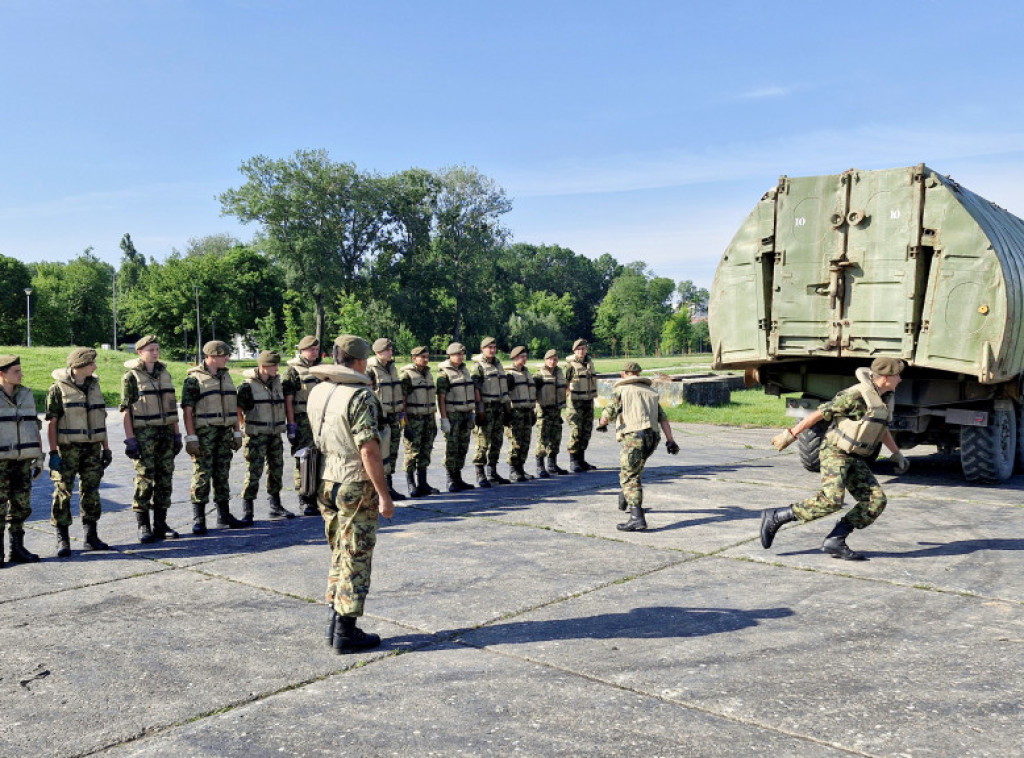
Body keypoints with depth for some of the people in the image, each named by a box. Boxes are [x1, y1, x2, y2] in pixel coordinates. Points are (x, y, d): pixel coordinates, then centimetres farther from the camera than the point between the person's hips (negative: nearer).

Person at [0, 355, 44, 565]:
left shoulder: (26, 394, 10)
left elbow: (34, 427, 15)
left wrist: (39, 457, 12)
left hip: (23, 461, 5)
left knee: (21, 508, 8)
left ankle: (17, 549, 17)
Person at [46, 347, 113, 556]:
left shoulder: (94, 386, 11)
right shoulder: (58, 389, -6)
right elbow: (51, 423, -9)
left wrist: (106, 448, 11)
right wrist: (53, 453, -14)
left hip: (92, 448, 5)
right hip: (67, 449, -5)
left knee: (91, 491, 8)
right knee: (63, 492, -2)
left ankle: (91, 536, 17)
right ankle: (62, 539, 6)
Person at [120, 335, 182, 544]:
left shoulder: (164, 373, 12)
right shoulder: (131, 377, -4)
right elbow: (126, 410, -7)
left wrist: (176, 433, 12)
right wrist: (130, 439, -13)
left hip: (165, 432, 5)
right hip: (143, 434, -5)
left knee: (164, 478, 7)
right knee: (144, 479, -6)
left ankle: (160, 524, 15)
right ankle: (143, 527, 2)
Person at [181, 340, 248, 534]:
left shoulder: (226, 376, 14)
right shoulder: (194, 378, -7)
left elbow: (233, 407, 18)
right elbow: (187, 410, -11)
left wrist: (237, 433, 14)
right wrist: (191, 437, -17)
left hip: (225, 433, 6)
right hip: (203, 434, -6)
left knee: (222, 475, 11)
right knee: (202, 475, -5)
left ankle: (224, 516, 19)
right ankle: (198, 519, 2)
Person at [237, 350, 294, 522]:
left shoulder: (277, 383, 10)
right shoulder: (248, 386, -11)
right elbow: (237, 409, -9)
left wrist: (283, 424, 18)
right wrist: (244, 427, -8)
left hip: (275, 435, 7)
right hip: (256, 436, -7)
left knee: (276, 471, 12)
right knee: (254, 472, -8)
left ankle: (276, 507, 24)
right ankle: (247, 511, 0)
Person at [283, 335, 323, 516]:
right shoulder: (293, 371, -5)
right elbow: (288, 400, -9)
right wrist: (291, 425, -15)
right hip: (302, 423, -6)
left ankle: (318, 499, 18)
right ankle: (305, 503, 4)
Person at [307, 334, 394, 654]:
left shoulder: (317, 392, 6)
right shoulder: (360, 396, -18)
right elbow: (369, 451, -22)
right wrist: (384, 495, -17)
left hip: (326, 483, 8)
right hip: (356, 486, -8)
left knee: (340, 555, 19)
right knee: (356, 559, 2)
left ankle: (335, 624, 25)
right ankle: (346, 633, 9)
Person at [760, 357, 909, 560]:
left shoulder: (886, 398, 11)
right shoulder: (856, 395, -17)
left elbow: (882, 429, 28)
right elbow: (819, 414, -14)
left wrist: (897, 454, 26)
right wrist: (791, 435, -12)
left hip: (856, 459, 9)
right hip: (835, 452, -9)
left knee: (876, 501, -6)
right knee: (831, 499, -25)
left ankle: (834, 541, -6)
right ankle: (775, 517, -14)